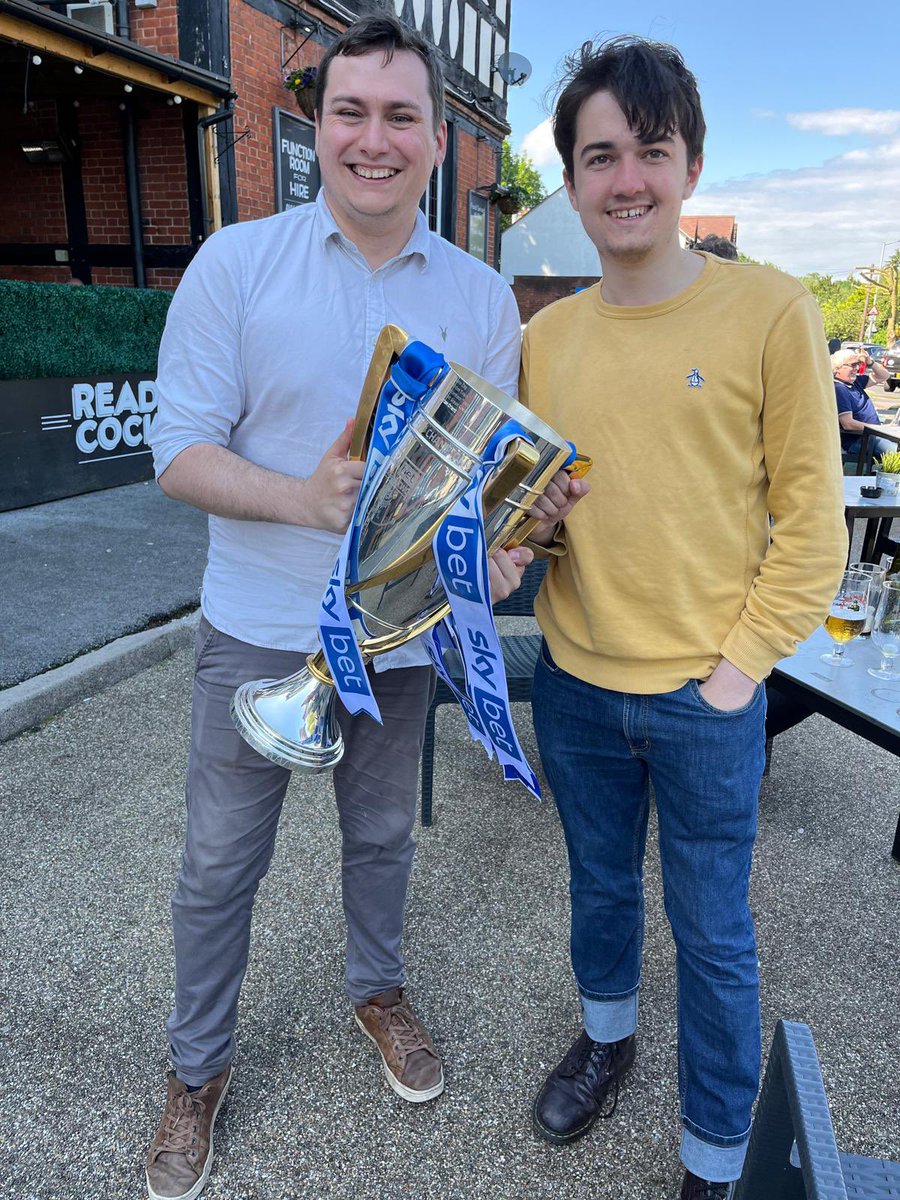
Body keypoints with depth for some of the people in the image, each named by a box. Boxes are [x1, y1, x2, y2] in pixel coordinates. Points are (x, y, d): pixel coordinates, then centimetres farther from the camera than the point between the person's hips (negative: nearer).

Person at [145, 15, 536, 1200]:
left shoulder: (481, 296, 1)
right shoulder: (234, 264, -7)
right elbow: (179, 451, -9)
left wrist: (501, 537, -18)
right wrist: (305, 499, -27)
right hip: (259, 626, -1)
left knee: (383, 836, 21)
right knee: (218, 865, 12)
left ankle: (379, 989, 50)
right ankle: (198, 1068, 38)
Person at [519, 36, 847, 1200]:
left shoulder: (769, 309, -9)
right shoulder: (548, 333, 4)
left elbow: (811, 515, -7)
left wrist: (741, 665, -11)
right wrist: (529, 525, -10)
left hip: (705, 698, -3)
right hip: (574, 679, 4)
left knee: (710, 931, 12)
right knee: (599, 883, 23)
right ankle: (606, 1033, 53)